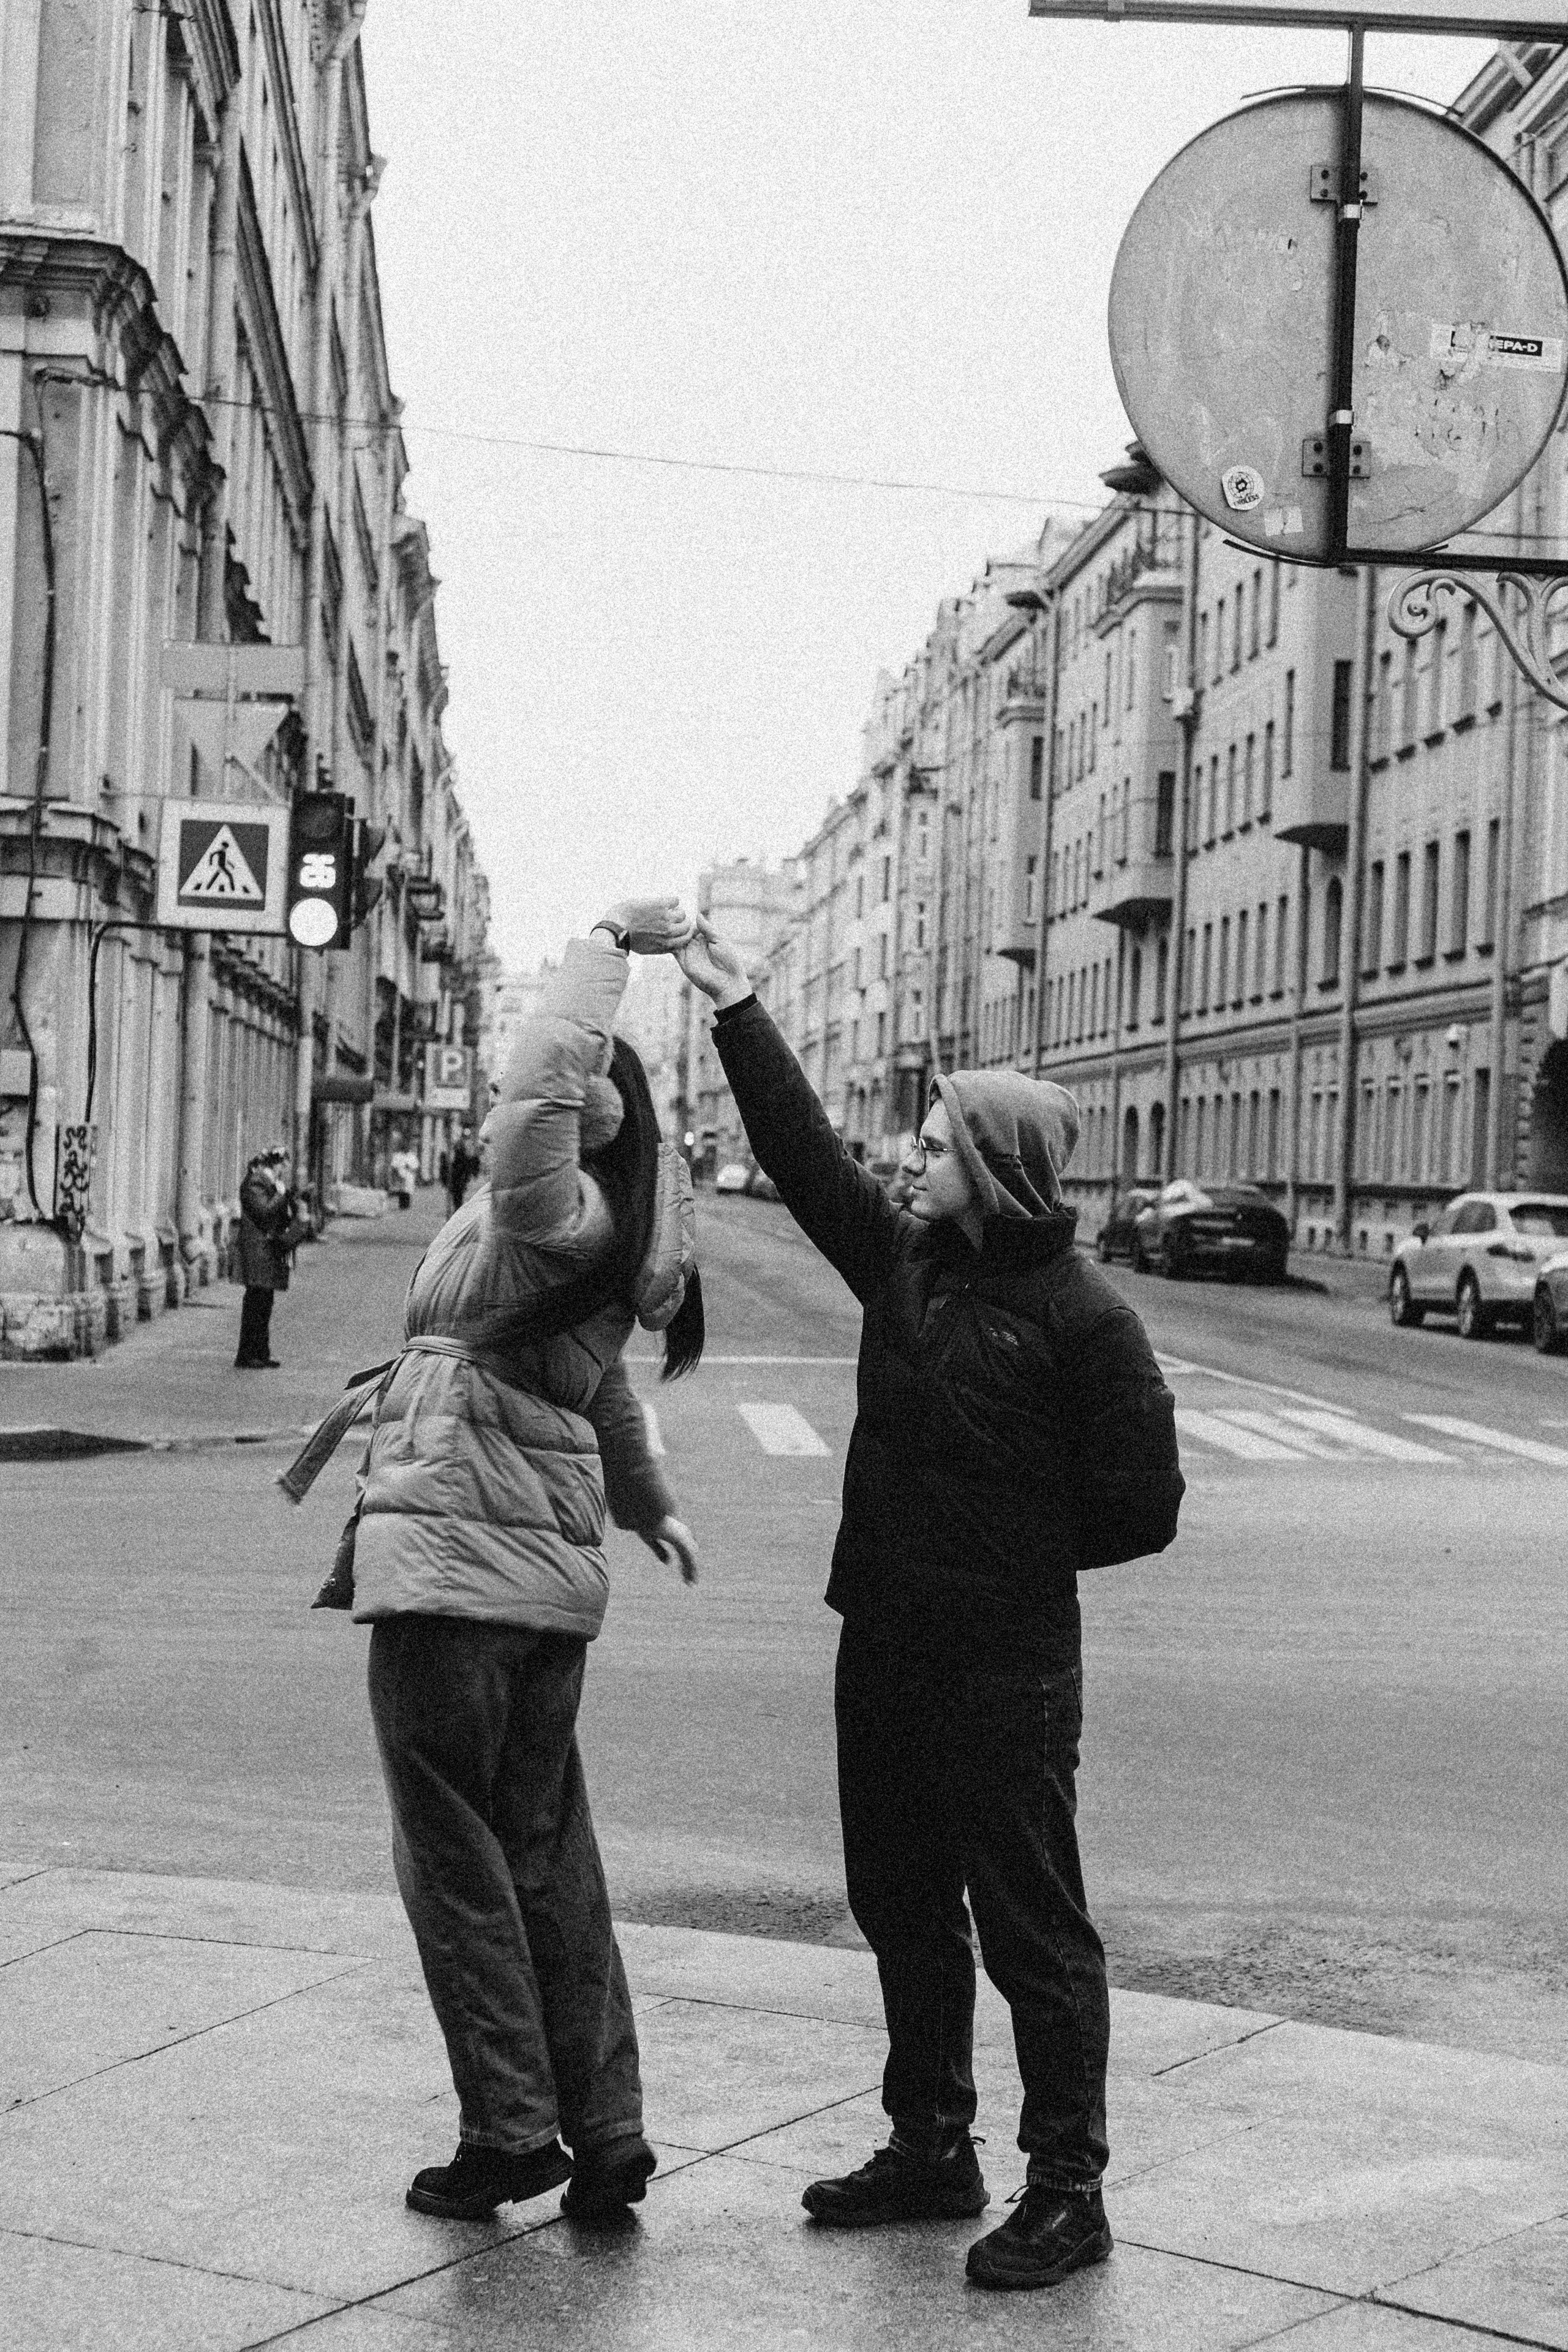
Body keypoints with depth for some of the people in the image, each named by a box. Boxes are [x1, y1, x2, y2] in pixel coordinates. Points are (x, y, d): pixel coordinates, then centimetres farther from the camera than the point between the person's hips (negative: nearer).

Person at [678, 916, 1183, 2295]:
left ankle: (1067, 2193, 10)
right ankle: (931, 2150, 32)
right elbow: (804, 1151, 11)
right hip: (886, 1649, 8)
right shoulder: (903, 1262, 6)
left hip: (1007, 1673, -8)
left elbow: (1142, 1506, -12)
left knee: (1031, 1926, 0)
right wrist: (735, 1009, 11)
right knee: (901, 1909, 17)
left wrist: (1008, 1554, -3)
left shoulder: (1078, 1314, -13)